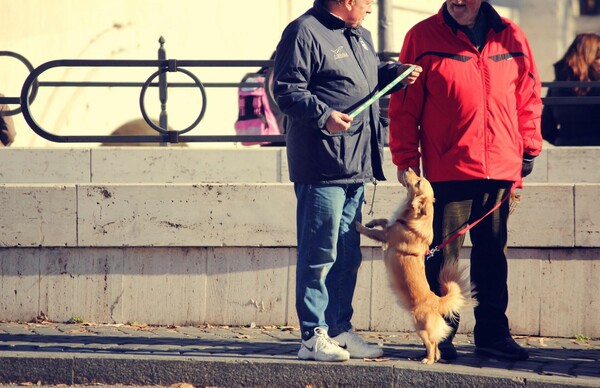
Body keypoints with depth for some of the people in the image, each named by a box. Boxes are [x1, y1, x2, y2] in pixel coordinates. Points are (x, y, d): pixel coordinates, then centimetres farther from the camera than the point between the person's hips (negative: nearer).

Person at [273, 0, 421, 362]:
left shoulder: (360, 36, 20)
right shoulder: (305, 33, -9)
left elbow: (373, 76, 35)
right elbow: (287, 90, -15)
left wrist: (395, 73, 15)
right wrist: (322, 115, -28)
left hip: (356, 166, 9)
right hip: (321, 165, -9)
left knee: (348, 253, 13)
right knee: (320, 253, -6)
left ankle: (341, 329, 21)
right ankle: (314, 337, -2)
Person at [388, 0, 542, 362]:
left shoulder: (511, 38, 7)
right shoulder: (423, 38, -1)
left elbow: (529, 97, 15)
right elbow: (404, 105, -2)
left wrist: (528, 148, 10)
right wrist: (406, 159, -5)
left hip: (500, 169, 3)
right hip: (447, 169, -3)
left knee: (492, 253, 10)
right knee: (443, 254, 0)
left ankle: (493, 332, 18)